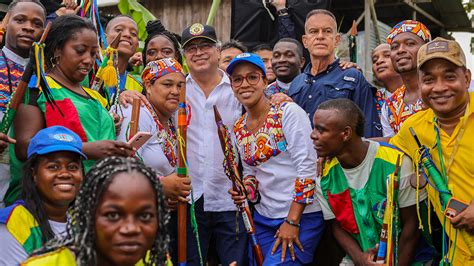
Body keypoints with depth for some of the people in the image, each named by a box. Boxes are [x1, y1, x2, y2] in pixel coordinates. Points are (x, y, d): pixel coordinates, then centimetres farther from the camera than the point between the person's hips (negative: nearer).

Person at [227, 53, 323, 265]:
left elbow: (307, 167, -15)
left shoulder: (289, 112, -11)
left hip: (301, 216, -6)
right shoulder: (239, 128, 7)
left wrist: (292, 221, -17)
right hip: (264, 218, 6)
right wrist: (247, 189, -4)